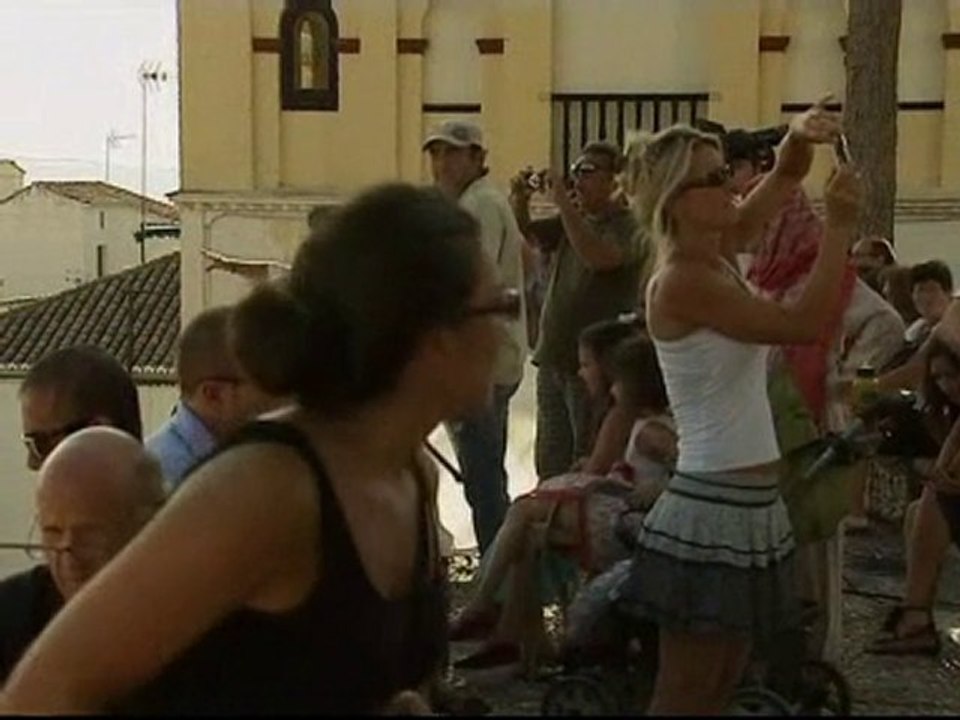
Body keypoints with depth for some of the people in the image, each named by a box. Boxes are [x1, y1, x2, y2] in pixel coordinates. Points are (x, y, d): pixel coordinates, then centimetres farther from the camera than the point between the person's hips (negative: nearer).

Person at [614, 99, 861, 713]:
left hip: (751, 502, 10)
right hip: (714, 507, -10)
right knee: (685, 698, 0)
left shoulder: (718, 253, 8)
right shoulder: (682, 281, -18)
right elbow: (805, 324, -22)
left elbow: (784, 179, 16)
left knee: (719, 692, 17)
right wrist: (841, 227, -15)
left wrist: (800, 137, -6)